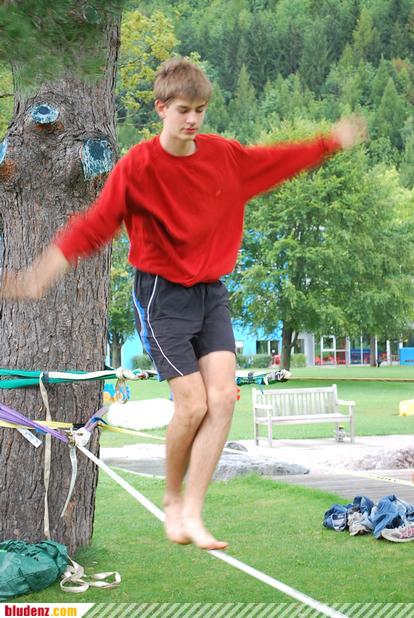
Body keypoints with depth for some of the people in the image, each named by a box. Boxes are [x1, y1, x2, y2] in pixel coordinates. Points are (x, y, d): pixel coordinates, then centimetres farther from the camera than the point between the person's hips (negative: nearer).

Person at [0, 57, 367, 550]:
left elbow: (279, 160, 19)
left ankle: (191, 513, -1)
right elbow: (94, 224, -19)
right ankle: (172, 497, 16)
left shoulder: (225, 155, 1)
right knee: (193, 404, -11)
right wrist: (40, 276, -29)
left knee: (223, 397, -9)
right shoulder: (138, 166, -14)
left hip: (211, 291, 5)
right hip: (162, 293, -5)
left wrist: (333, 142, 24)